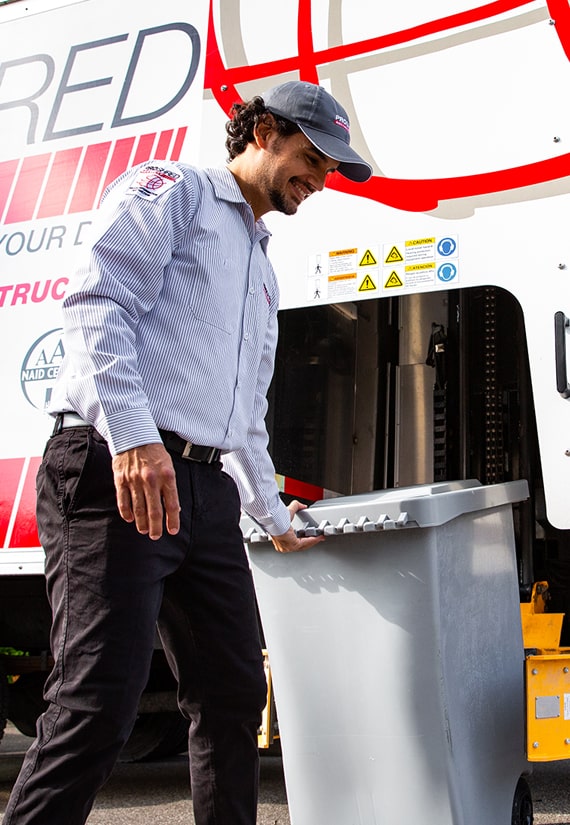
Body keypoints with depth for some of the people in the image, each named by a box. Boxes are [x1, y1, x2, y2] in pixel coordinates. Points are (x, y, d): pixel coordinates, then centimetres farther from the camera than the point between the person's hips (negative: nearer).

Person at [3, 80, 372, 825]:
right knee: (98, 706, -15)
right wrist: (134, 436, -23)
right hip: (114, 471, -9)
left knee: (234, 694, 10)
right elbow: (98, 303, -12)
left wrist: (276, 518, 35)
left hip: (207, 490, 9)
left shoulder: (263, 274, 30)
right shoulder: (173, 190, 5)